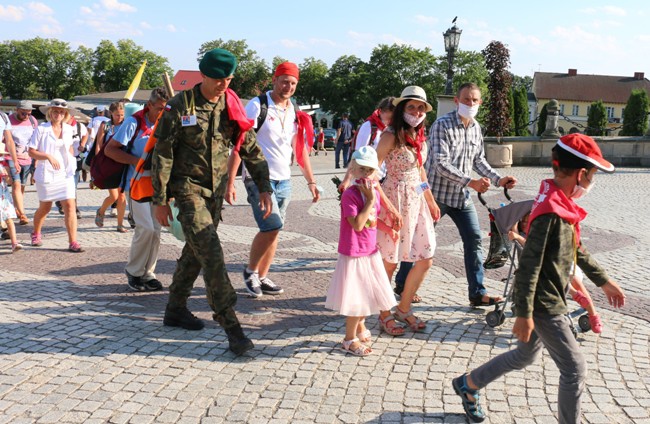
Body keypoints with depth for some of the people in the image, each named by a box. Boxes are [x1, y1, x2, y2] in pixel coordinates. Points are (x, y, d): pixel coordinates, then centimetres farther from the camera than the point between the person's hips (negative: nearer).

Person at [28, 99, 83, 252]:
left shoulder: (68, 129, 6)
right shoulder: (41, 129, -6)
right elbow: (31, 152, -8)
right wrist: (48, 156, -22)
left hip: (65, 173, 3)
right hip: (46, 174, -3)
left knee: (70, 205, -9)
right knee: (45, 207, 11)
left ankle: (73, 242, -8)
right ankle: (36, 234, 39)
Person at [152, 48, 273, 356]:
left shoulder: (232, 106, 4)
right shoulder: (180, 106, -9)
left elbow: (250, 148, 8)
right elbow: (162, 154, -7)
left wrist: (264, 187, 0)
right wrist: (160, 200, -8)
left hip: (216, 190, 6)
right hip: (188, 188, -5)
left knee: (196, 250, 14)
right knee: (211, 253, -15)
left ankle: (175, 309, 31)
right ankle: (230, 325, -13)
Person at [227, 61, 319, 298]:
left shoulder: (295, 113, 11)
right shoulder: (257, 105, -8)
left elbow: (300, 149, 19)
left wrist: (310, 181, 14)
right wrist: (230, 182, -17)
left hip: (283, 180, 6)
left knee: (273, 230, 7)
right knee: (272, 227, -15)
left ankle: (262, 278, 19)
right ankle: (250, 271, 7)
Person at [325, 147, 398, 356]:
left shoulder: (374, 192, 4)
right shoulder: (350, 195, -21)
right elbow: (358, 224, -29)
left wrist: (387, 228, 2)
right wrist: (370, 199, -27)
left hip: (370, 252, 8)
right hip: (354, 254, -8)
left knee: (368, 294, 20)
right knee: (357, 297, 2)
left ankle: (359, 325, 45)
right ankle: (350, 339, 20)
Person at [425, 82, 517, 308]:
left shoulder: (476, 128, 6)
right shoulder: (442, 125, -16)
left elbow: (479, 160, 13)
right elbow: (441, 164, -24)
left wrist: (498, 179, -1)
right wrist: (470, 182, -30)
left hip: (462, 196, 7)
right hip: (437, 193, -6)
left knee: (474, 240, 2)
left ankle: (477, 293, 9)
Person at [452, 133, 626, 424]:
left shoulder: (562, 205, 5)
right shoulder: (550, 212, -25)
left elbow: (577, 250, 18)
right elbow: (529, 264, -26)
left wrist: (604, 281, 23)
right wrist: (524, 313, -24)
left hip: (549, 299, 10)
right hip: (543, 304, -10)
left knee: (526, 355, 23)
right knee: (575, 369, 1)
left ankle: (468, 384, 36)